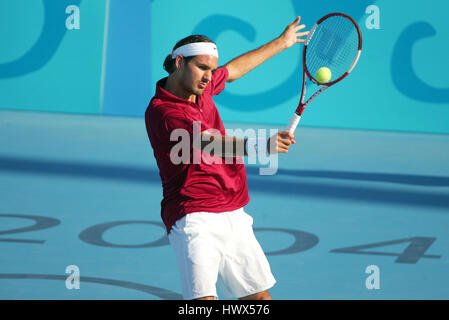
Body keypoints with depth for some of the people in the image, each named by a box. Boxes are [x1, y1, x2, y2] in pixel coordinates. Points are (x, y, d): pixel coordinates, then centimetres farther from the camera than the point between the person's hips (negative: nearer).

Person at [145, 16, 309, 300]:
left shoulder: (200, 88, 10)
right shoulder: (162, 111, -17)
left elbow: (233, 70, 32)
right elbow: (209, 143, -32)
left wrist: (281, 43, 43)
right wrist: (259, 145, -48)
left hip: (233, 217, 9)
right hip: (195, 220, -9)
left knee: (259, 296, 10)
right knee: (203, 299, -25)